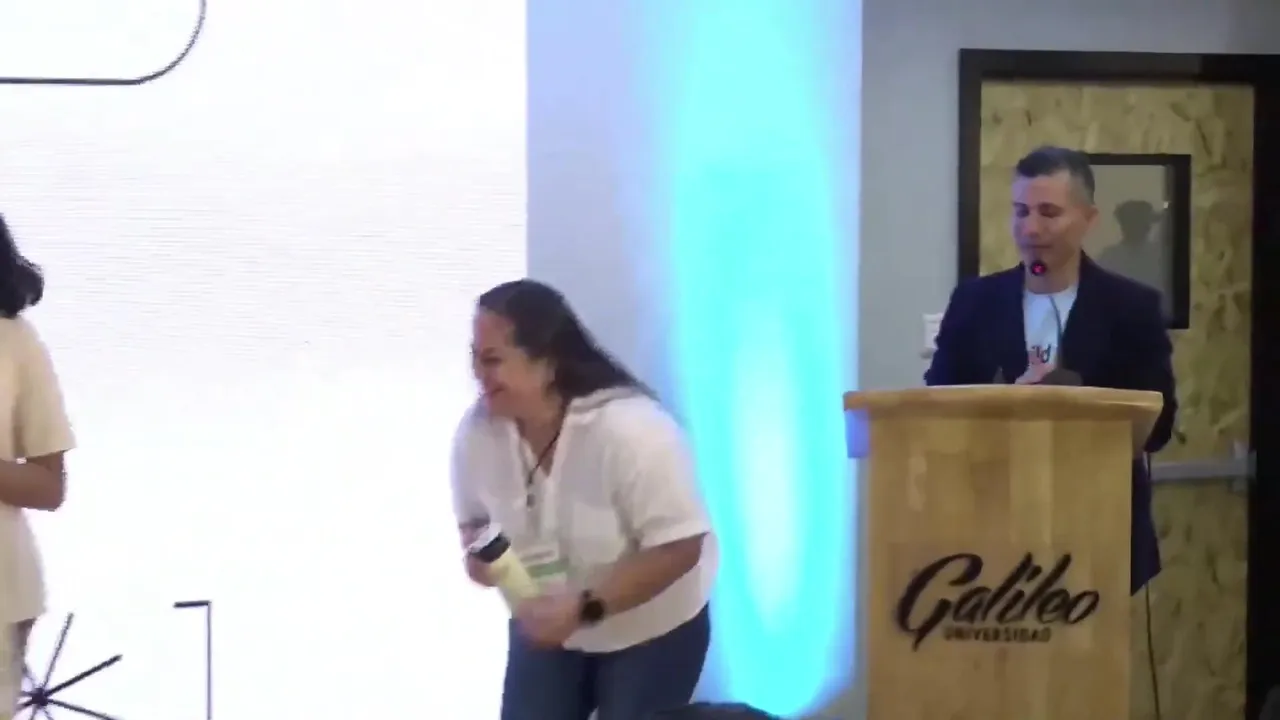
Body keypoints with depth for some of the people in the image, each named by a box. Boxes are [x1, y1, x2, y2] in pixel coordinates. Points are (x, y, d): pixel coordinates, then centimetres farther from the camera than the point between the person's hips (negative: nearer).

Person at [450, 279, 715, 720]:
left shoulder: (630, 430, -32)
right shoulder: (477, 432, -15)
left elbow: (678, 548, -28)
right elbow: (473, 518, 4)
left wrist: (584, 608, -35)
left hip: (651, 632, -5)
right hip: (545, 626, 5)